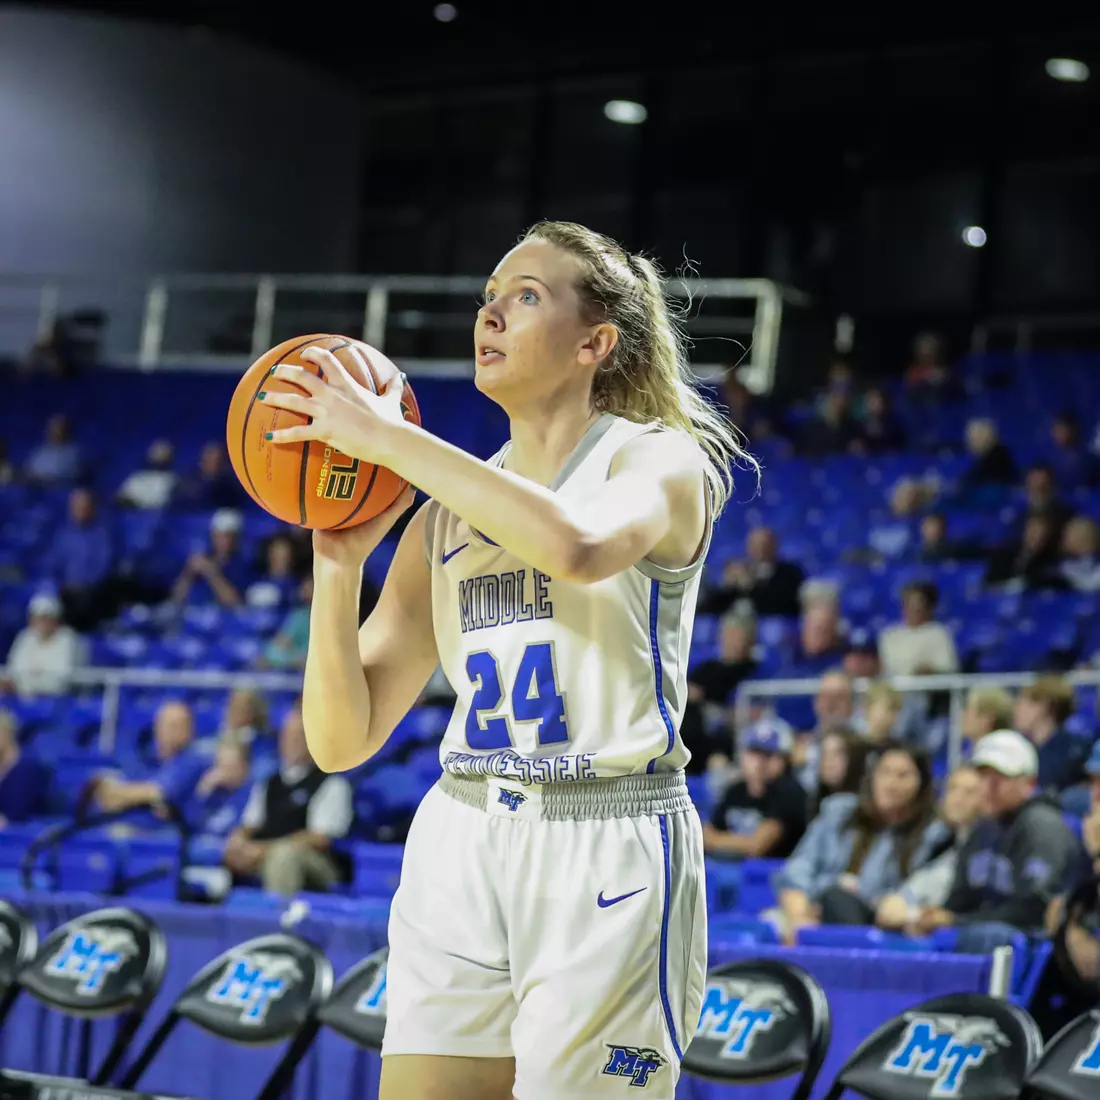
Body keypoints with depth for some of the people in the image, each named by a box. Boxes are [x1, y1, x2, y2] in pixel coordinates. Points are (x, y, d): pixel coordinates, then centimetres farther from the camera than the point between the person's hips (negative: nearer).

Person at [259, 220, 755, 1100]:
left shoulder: (659, 461, -1)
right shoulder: (447, 515, 13)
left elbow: (578, 548, -28)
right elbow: (342, 739, 8)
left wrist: (388, 437, -22)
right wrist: (339, 562, -6)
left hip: (607, 858, -5)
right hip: (461, 848, 5)